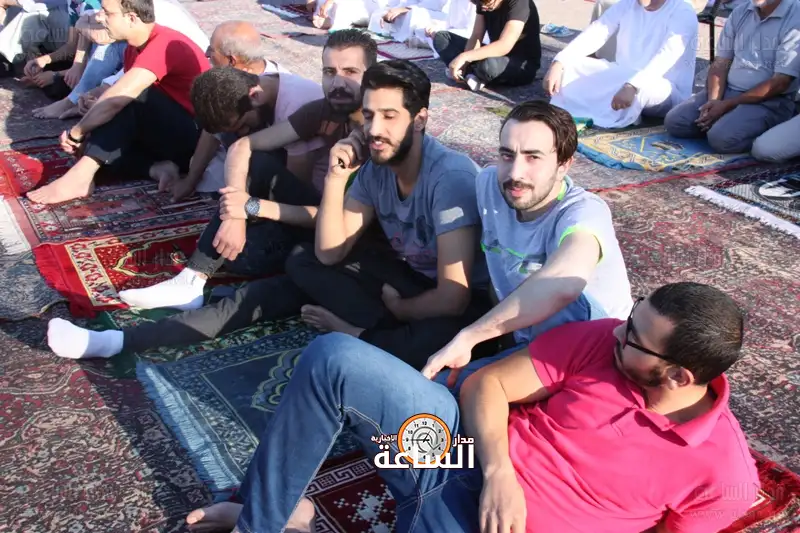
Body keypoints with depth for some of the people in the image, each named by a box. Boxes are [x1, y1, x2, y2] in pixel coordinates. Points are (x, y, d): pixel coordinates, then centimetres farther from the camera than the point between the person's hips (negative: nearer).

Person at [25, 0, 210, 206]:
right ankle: (156, 167, -16)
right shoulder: (134, 48, 8)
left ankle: (80, 176, -32)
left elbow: (116, 99, -30)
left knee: (134, 96, -30)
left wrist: (75, 133, -18)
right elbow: (116, 102, 4)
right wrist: (85, 133, -12)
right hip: (166, 132, 9)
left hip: (195, 137, -9)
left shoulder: (163, 45, -22)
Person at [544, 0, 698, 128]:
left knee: (641, 87, -41)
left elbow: (667, 56, -32)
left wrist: (632, 86, -50)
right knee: (568, 64, -10)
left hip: (667, 93, -6)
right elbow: (595, 33, -8)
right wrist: (558, 63, -24)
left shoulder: (683, 13, -16)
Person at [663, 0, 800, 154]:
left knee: (722, 138, -31)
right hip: (728, 90, 6)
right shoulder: (739, 13, 7)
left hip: (769, 101, -6)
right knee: (674, 121, -11)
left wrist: (727, 105, -18)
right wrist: (714, 100, -12)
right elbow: (720, 63, 7)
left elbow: (780, 83, -17)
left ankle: (768, 135, -3)